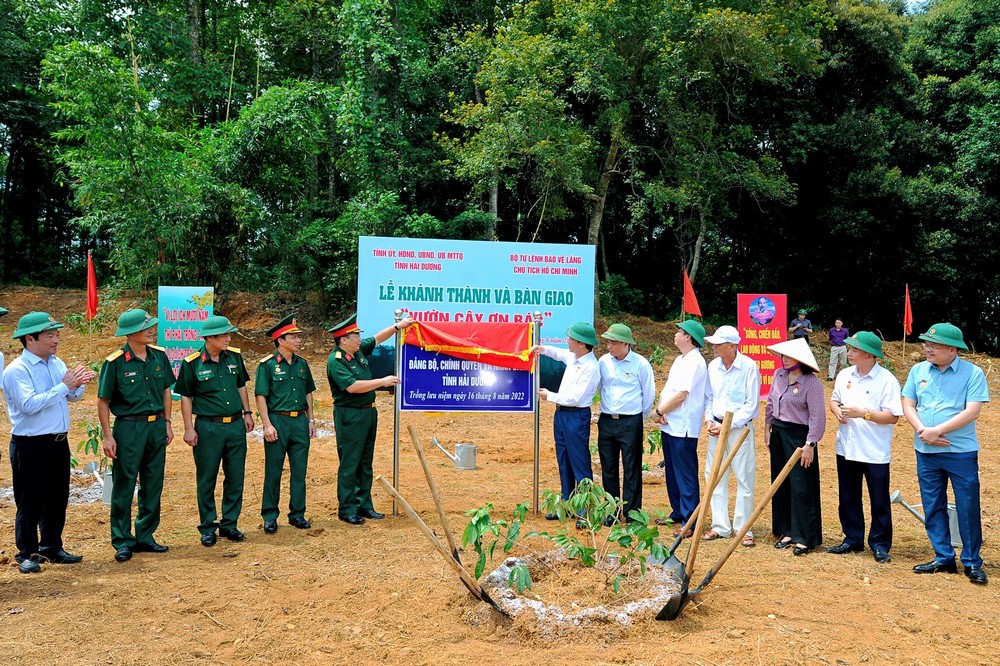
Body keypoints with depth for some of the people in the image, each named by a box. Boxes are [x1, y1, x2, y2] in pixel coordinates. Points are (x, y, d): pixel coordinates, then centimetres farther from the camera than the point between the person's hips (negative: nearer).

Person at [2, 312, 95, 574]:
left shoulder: (57, 363, 7)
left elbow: (73, 396, 9)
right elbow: (29, 405, -25)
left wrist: (80, 383, -12)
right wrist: (63, 386, -25)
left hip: (58, 442, 7)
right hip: (30, 446, -7)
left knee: (58, 499, 15)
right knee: (30, 503, 4)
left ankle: (52, 548, 29)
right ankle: (27, 554, 17)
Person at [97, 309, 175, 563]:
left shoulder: (159, 356, 2)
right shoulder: (115, 362, -11)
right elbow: (103, 401, -7)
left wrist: (167, 423, 10)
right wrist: (108, 436, -10)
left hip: (156, 426, 5)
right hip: (129, 428, -5)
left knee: (153, 485, 11)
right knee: (124, 486, 3)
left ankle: (145, 537, 24)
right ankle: (122, 542, 14)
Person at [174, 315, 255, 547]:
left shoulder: (234, 357, 4)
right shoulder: (192, 363, -8)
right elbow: (185, 397, -3)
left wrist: (247, 413, 13)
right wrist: (189, 428, -6)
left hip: (236, 425, 4)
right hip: (208, 428, -4)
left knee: (236, 478, 9)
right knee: (207, 480, 6)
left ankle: (229, 524, 22)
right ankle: (207, 527, 19)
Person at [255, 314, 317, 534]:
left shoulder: (302, 364, 10)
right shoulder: (268, 365, -7)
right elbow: (261, 396, -8)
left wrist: (310, 420, 12)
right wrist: (267, 424, -14)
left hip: (300, 421, 5)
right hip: (278, 421, -5)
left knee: (299, 470, 9)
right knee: (273, 471, 3)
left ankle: (297, 514, 20)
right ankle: (270, 516, 15)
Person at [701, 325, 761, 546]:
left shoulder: (748, 366, -13)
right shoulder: (713, 366, 4)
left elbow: (751, 405, -12)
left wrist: (728, 426, -15)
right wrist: (709, 420, -2)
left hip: (740, 428, -5)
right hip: (716, 427, 6)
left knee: (744, 479, 1)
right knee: (715, 477, 9)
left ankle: (743, 529, 11)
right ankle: (720, 526, 20)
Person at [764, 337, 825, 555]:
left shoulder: (811, 383, -16)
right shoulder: (779, 375, 5)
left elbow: (817, 417, -17)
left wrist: (809, 445, -18)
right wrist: (767, 428, 16)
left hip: (799, 436, -7)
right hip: (778, 434, 7)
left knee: (801, 487, -3)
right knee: (781, 485, 12)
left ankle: (804, 538, 7)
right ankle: (786, 531, 24)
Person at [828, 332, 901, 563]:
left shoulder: (887, 380, -13)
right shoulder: (844, 375, 4)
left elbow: (893, 416, -16)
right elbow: (834, 400, 17)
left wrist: (863, 413, -23)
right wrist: (837, 410, -6)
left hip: (875, 453, -6)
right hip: (846, 449, 6)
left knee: (879, 501, 7)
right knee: (848, 498, 15)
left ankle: (880, 544, 21)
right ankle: (852, 539, 28)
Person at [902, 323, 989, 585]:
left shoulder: (972, 373, -7)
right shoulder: (918, 370, 5)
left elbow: (972, 411, -15)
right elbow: (908, 405, 4)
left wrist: (937, 431, -18)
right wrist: (923, 431, -12)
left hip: (961, 452, -4)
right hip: (926, 452, 4)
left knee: (968, 508, 1)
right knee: (933, 507, 10)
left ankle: (972, 563, 14)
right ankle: (944, 558, 21)